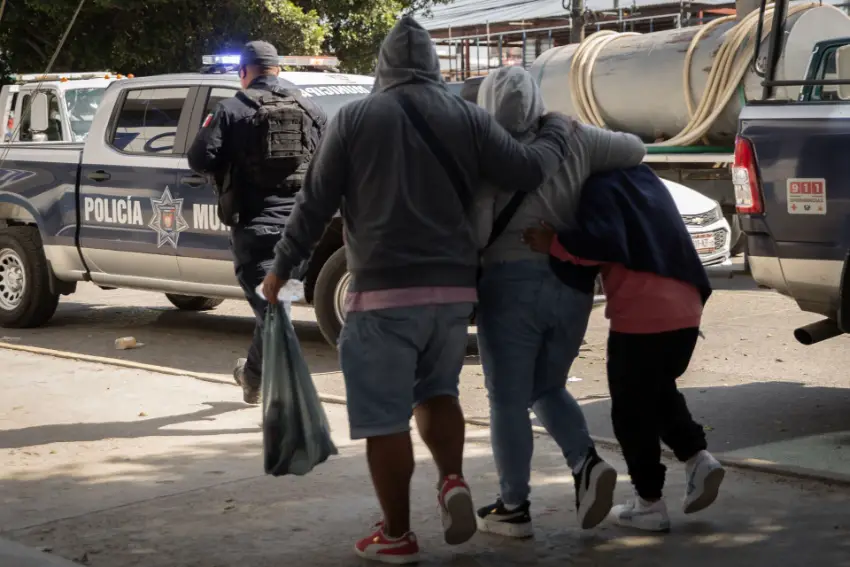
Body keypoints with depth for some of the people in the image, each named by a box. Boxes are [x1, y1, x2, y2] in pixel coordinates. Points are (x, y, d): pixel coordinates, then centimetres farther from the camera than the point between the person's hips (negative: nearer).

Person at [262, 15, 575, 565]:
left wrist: (284, 266, 11)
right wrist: (557, 127, 20)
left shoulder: (356, 117, 1)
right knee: (436, 390, 24)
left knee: (385, 416, 4)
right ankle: (454, 481, 2)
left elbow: (317, 201, 1)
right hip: (454, 287, 4)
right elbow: (529, 171, 1)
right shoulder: (469, 117, 6)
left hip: (384, 290, -4)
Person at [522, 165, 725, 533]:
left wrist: (553, 244, -20)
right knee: (658, 392, 27)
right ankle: (698, 458, 10)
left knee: (631, 409, 6)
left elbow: (603, 242, -23)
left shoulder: (600, 187, -7)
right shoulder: (643, 178, 19)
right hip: (685, 310, 8)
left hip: (641, 316, -8)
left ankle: (650, 503, 10)